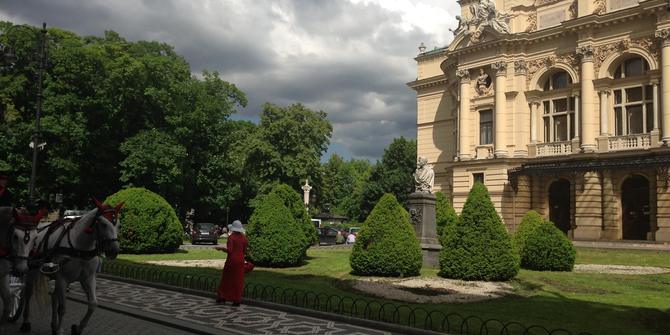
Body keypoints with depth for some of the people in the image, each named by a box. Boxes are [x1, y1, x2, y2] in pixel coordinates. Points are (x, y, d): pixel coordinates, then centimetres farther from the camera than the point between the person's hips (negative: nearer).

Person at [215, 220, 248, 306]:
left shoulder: (231, 237, -12)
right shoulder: (243, 238, 2)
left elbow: (229, 250, -17)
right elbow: (244, 251, 6)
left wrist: (221, 248, -4)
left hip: (232, 259, -4)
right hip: (240, 260, 4)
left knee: (227, 278, 9)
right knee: (238, 280, 7)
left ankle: (222, 298, 15)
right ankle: (237, 300, 8)